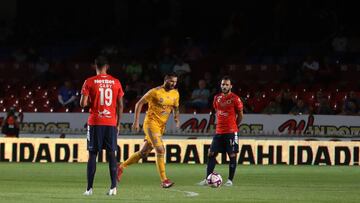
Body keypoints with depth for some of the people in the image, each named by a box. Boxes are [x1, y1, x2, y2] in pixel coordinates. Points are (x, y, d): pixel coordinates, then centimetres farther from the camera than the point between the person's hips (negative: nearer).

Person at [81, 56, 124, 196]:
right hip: (111, 122, 2)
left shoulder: (89, 82, -4)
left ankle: (89, 188, -1)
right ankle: (113, 187, -3)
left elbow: (83, 103, -8)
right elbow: (120, 105, 6)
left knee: (92, 154, 3)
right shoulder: (116, 82, 4)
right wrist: (118, 123, 14)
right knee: (111, 154, 5)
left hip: (95, 123, -2)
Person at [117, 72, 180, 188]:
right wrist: (136, 121, -9)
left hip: (161, 126, 7)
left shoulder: (175, 94, 6)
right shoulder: (155, 92, -13)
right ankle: (164, 180, -16)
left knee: (144, 153, 11)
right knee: (160, 150, -18)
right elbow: (139, 104, -6)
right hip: (151, 123, -7)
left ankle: (121, 167, 27)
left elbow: (175, 108, 21)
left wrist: (176, 117, -2)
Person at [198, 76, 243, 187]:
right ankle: (207, 179, 4)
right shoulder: (217, 98, 9)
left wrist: (233, 126, 7)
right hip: (219, 132, 5)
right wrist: (220, 125, 14)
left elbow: (240, 115, 1)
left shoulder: (235, 99, -7)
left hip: (231, 132, -5)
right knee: (211, 154, 1)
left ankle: (230, 180, 5)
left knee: (232, 155, -2)